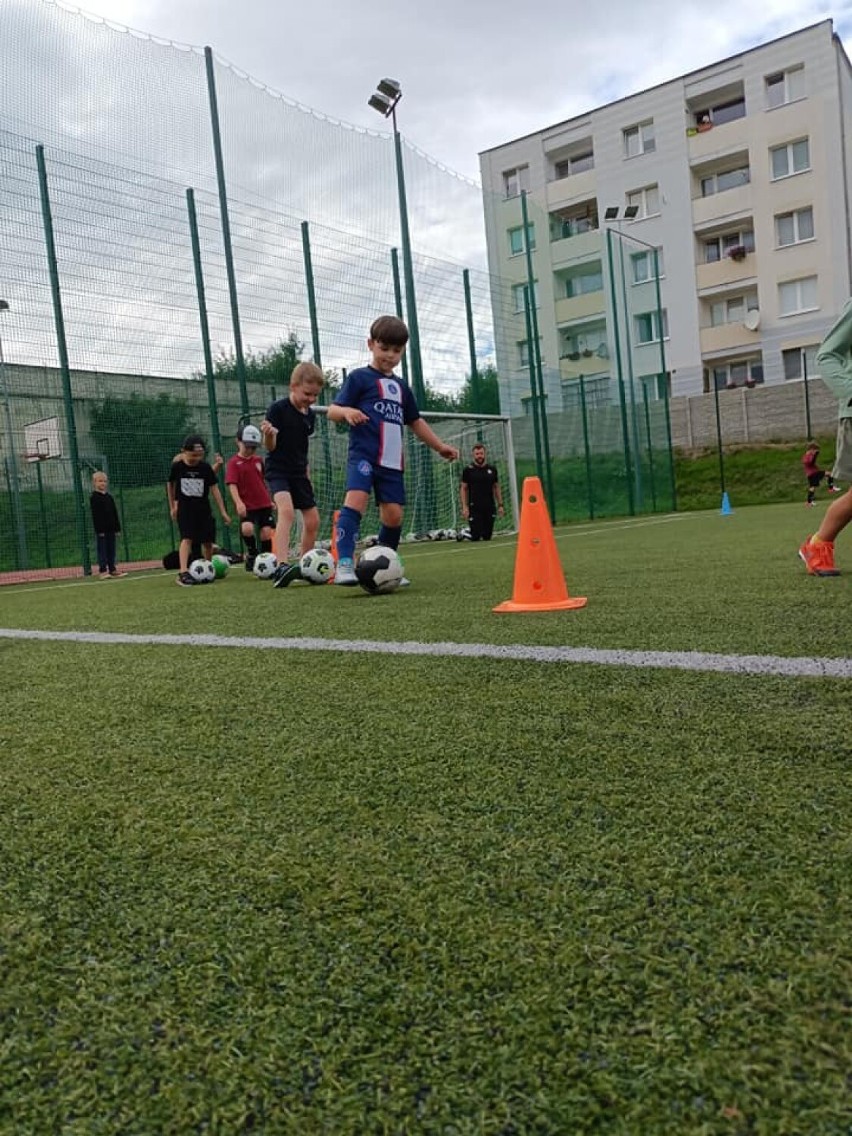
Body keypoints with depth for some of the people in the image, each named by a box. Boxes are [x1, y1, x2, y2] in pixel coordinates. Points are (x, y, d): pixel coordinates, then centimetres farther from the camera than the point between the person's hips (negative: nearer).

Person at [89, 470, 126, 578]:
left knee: (111, 549, 10)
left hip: (111, 528, 6)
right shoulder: (94, 498, -6)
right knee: (102, 550, -3)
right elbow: (95, 515, -11)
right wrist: (99, 530, -16)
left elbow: (115, 513, 14)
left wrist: (117, 528, 9)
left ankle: (112, 569, 16)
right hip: (101, 529, -6)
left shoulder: (110, 497, 12)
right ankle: (102, 571, -1)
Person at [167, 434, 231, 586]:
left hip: (203, 507, 2)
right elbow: (170, 484, 10)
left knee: (207, 541, 5)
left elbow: (214, 489, -2)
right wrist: (172, 506, 13)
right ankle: (183, 572, -25)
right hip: (184, 507, -2)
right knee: (187, 538, -17)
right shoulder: (177, 466, -7)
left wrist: (223, 512, -3)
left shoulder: (205, 468, -5)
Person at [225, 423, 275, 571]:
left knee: (266, 532, -2)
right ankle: (252, 553, 2)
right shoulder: (234, 463, -5)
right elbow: (232, 484, -14)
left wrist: (270, 500, 24)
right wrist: (238, 502, -28)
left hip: (264, 504, 4)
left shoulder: (258, 460, 11)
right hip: (246, 506, -4)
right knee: (247, 528, -25)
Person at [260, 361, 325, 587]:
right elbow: (271, 447, -14)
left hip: (299, 473, 7)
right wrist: (268, 434, -36)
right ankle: (281, 568, -38)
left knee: (312, 521, 6)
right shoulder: (278, 409, -12)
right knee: (287, 511, -29)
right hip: (278, 471, -7)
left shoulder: (310, 415, 7)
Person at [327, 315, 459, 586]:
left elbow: (415, 421, 33)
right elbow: (332, 411, -3)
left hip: (391, 460, 6)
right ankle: (344, 564, -33)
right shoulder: (359, 377, 5)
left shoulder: (402, 386, 23)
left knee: (393, 514, 1)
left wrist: (439, 446, 33)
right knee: (356, 498, -28)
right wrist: (347, 411, -25)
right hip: (363, 453, -6)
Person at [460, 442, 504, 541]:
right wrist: (464, 507, -8)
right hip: (474, 508, -3)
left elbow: (496, 487, 15)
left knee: (488, 536, 4)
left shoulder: (492, 469, 10)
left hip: (490, 507, 3)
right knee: (475, 536, -8)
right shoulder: (468, 470, 1)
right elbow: (463, 489, 1)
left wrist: (500, 505, 8)